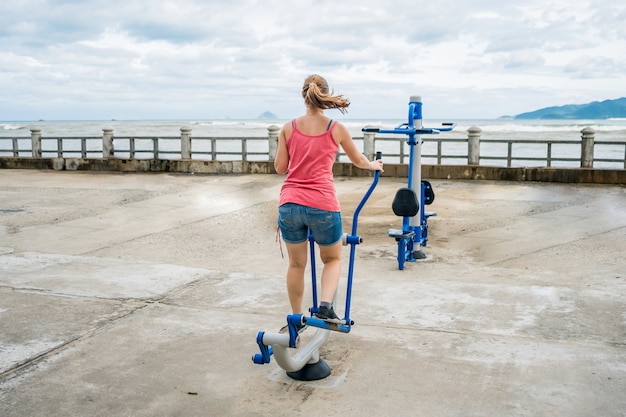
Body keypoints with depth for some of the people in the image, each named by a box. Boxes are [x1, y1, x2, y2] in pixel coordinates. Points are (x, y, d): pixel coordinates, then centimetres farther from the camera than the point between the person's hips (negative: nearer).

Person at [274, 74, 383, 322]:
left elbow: (280, 168, 10)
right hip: (322, 205, -2)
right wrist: (374, 166, 40)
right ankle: (325, 305, -2)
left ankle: (296, 318, 27)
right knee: (333, 258, 20)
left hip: (290, 204, 2)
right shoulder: (337, 129, 3)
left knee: (296, 263, 19)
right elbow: (358, 160, 19)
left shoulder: (289, 128, 6)